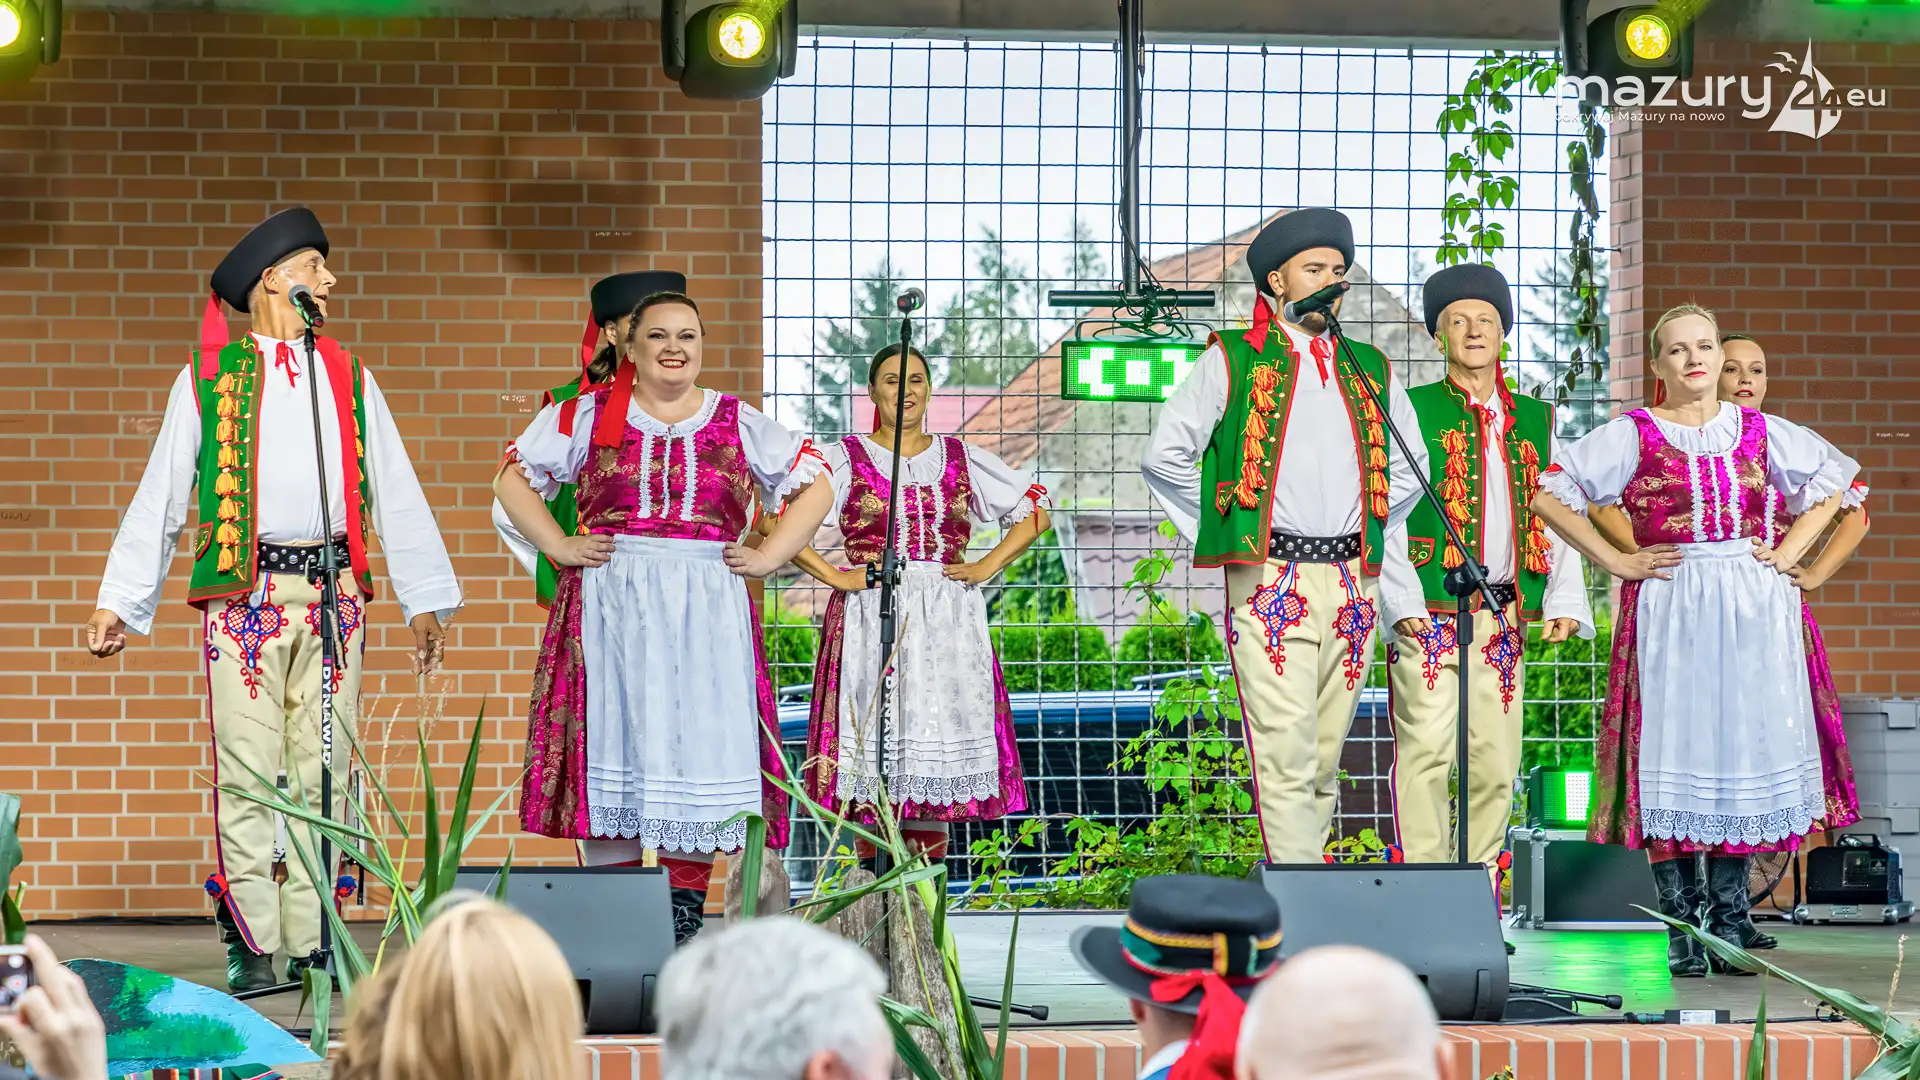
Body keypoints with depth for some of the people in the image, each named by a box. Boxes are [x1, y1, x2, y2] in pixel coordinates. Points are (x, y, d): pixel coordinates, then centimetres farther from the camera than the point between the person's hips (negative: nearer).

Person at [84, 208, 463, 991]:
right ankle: (251, 943, -3)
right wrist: (118, 601, 3)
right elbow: (160, 495, 7)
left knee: (325, 771, 0)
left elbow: (397, 496, 17)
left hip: (333, 593, 3)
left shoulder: (349, 379, 17)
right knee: (249, 771, -7)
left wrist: (424, 599, 12)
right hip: (245, 593, -3)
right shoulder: (210, 376, 9)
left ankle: (311, 939, 4)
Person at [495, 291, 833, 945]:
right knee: (614, 743, -4)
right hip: (609, 612, -1)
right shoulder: (588, 415, 9)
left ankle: (685, 916, 4)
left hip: (707, 614, 1)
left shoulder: (740, 424, 11)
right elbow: (514, 479, 14)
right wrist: (560, 548, 2)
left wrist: (767, 557, 5)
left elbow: (815, 489, 16)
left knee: (701, 743, -3)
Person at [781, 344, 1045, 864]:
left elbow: (1034, 512, 17)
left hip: (948, 621, 2)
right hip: (869, 618, -2)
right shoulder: (845, 459, 5)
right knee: (873, 747, -6)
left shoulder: (962, 459, 12)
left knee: (939, 749, -1)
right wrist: (834, 575, -8)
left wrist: (987, 567, 5)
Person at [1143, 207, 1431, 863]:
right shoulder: (1232, 361, 4)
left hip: (1350, 582, 5)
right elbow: (1164, 456, 2)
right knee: (1285, 757, -13)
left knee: (1325, 760, 6)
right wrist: (1222, 534, 1)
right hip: (1270, 582, -5)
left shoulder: (1369, 370, 18)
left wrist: (1369, 537, 17)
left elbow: (1411, 467, 28)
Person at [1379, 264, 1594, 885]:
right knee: (1427, 749, -11)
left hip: (1505, 616, 4)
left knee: (1496, 757, 4)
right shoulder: (1410, 412, 5)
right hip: (1430, 611, -4)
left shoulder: (1536, 421, 17)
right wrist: (1403, 600, -12)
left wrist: (1564, 602, 4)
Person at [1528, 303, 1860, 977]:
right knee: (1675, 754, -4)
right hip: (1669, 610, -3)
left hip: (1756, 610, 3)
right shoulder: (1632, 435, 2)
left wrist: (1788, 551, 9)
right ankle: (1682, 928, 0)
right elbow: (1548, 495, -1)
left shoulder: (1759, 431, 10)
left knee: (1746, 745, 1)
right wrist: (1616, 561, -5)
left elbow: (1834, 483, 21)